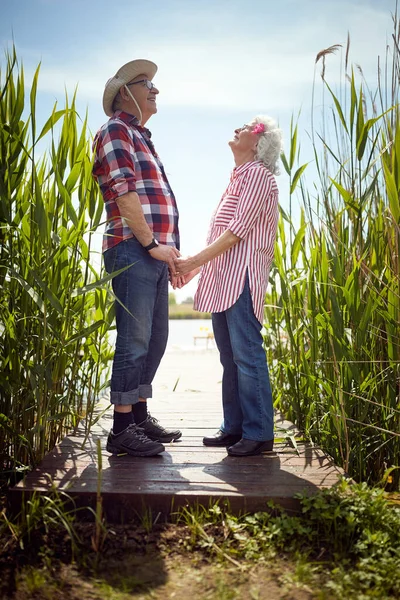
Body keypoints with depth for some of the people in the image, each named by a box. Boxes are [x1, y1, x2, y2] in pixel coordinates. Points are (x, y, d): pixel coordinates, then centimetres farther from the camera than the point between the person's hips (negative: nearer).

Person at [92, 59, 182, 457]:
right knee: (134, 341, -8)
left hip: (154, 253, 10)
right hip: (133, 251, -9)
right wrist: (152, 243, -16)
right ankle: (121, 430, -1)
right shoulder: (116, 131, -2)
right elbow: (124, 193, -14)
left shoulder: (141, 138, 26)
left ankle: (140, 417, 22)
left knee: (155, 340, 12)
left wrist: (168, 250, 17)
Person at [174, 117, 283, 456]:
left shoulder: (258, 174, -3)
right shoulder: (238, 177, 24)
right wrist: (195, 267, 15)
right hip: (222, 280, 9)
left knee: (246, 355, -9)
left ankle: (259, 434, -4)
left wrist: (195, 260, -13)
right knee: (229, 357, 9)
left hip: (241, 277, -9)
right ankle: (234, 428, 16)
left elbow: (238, 230, -13)